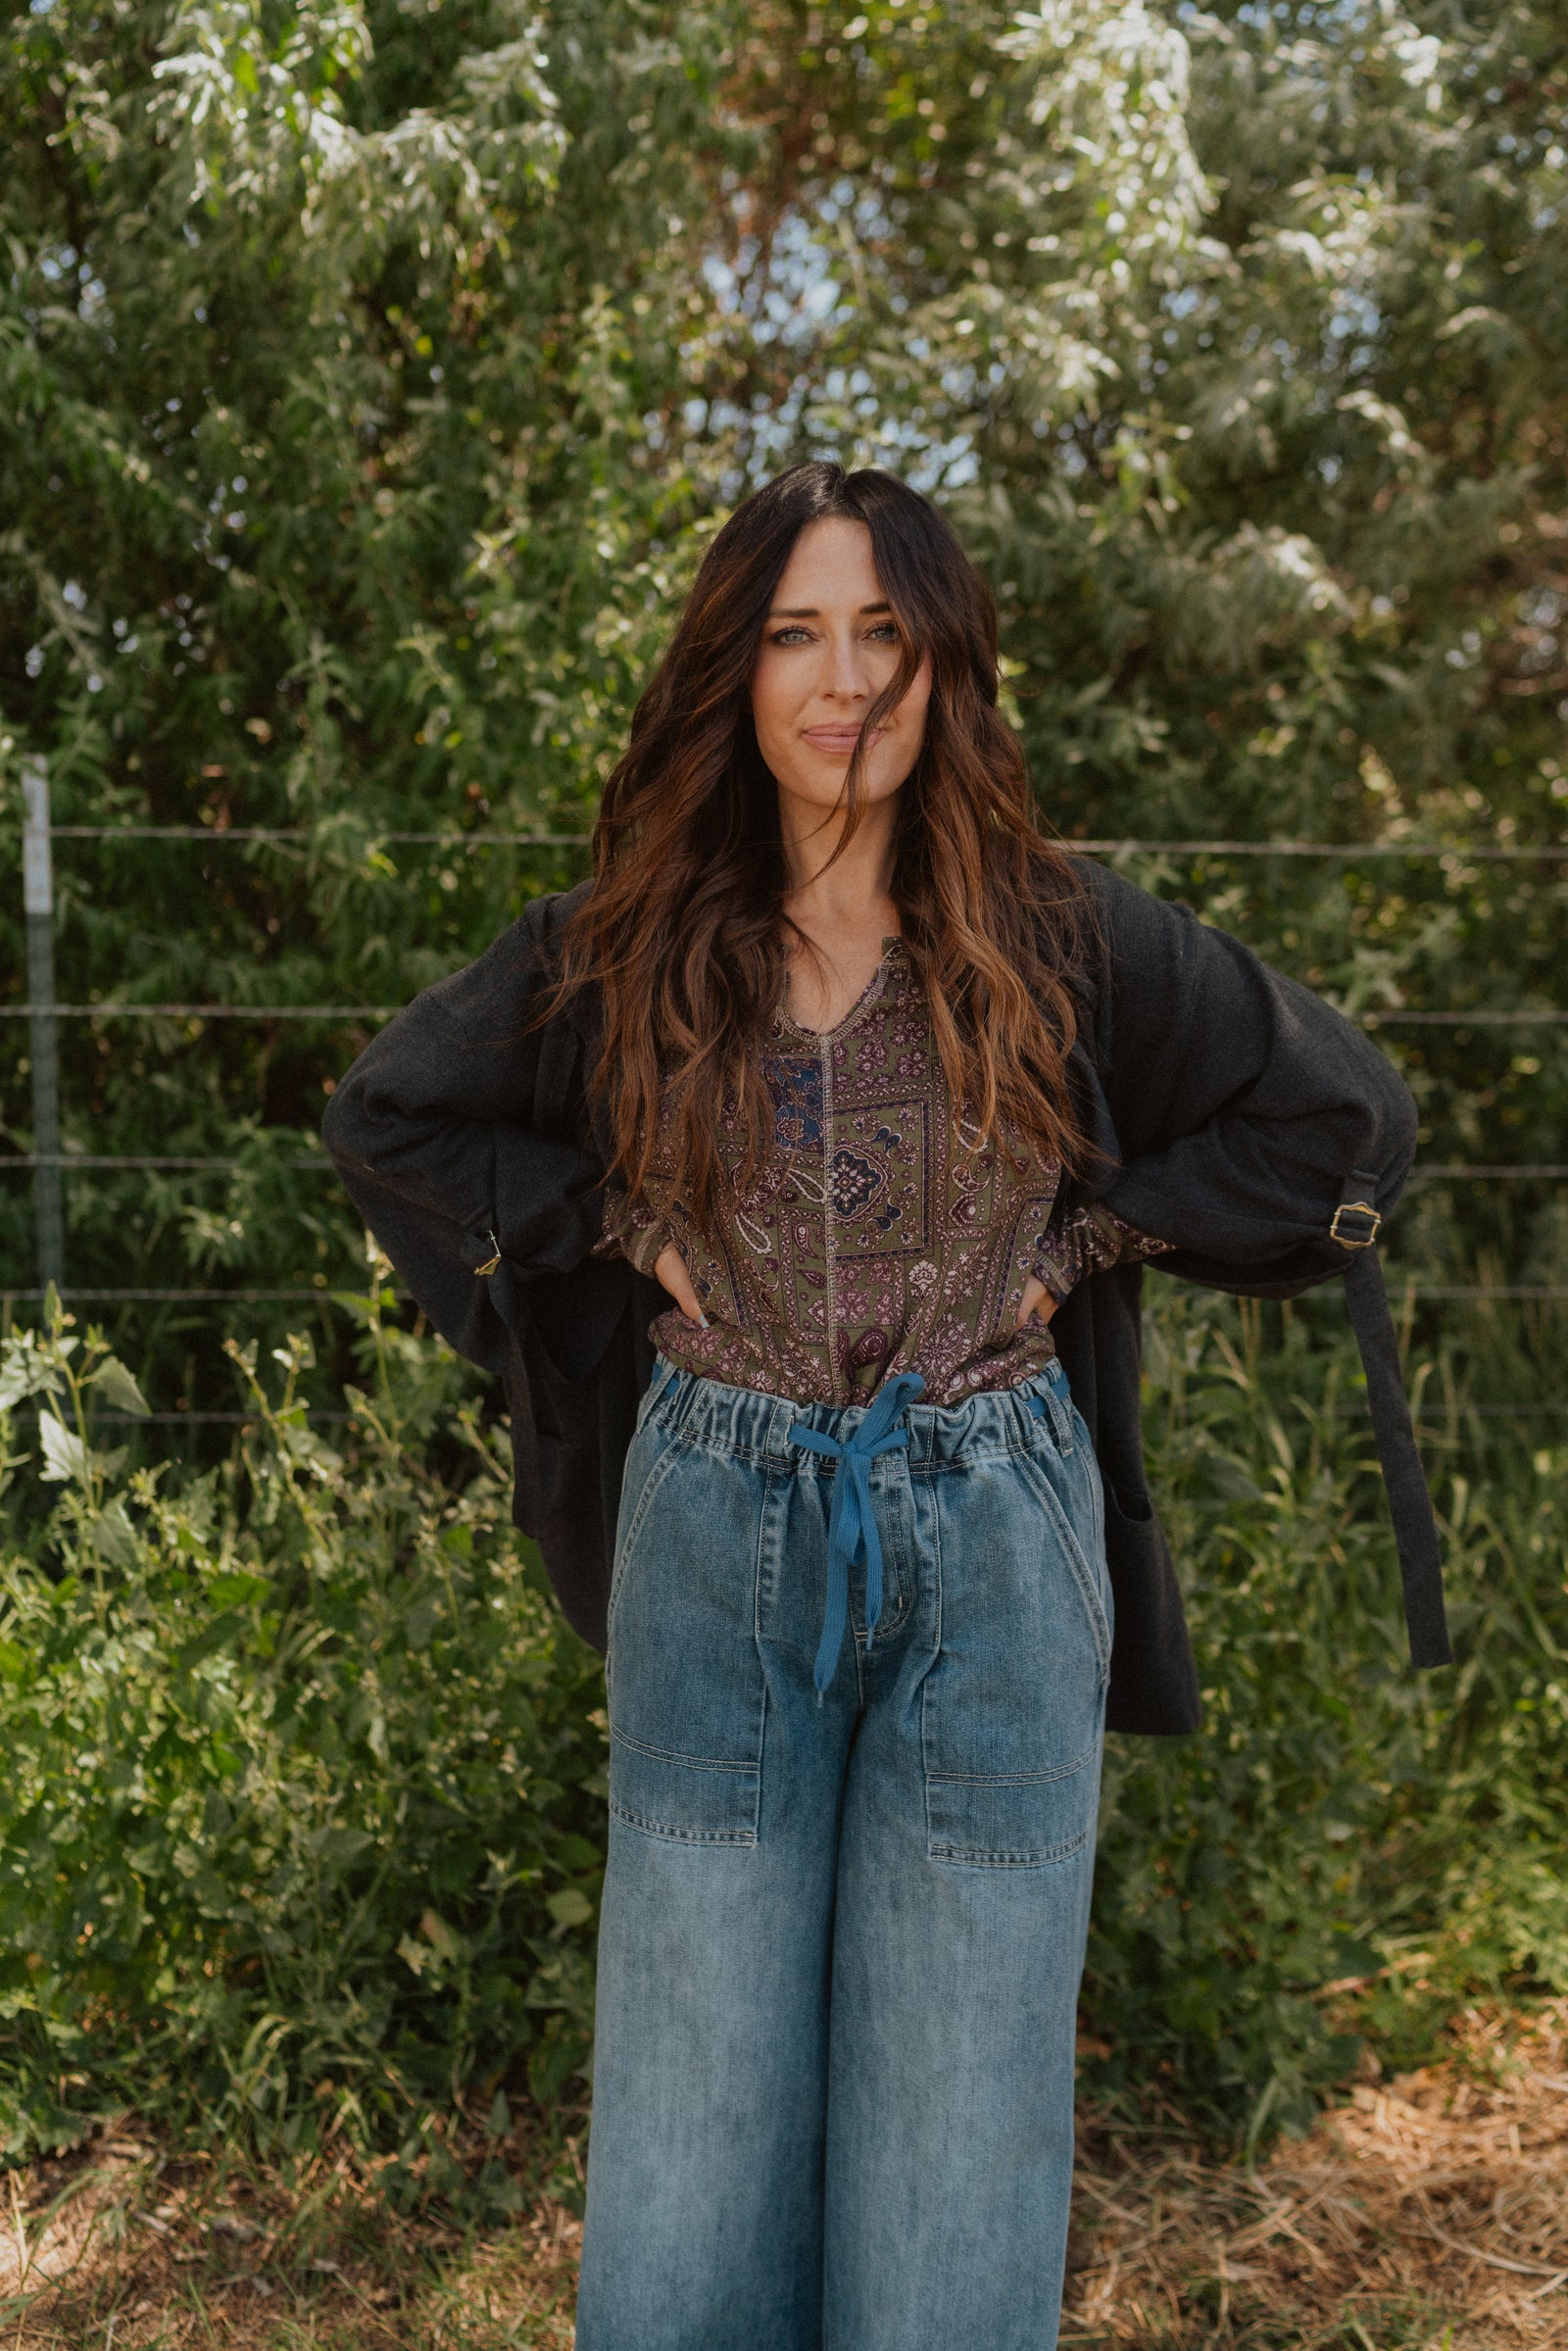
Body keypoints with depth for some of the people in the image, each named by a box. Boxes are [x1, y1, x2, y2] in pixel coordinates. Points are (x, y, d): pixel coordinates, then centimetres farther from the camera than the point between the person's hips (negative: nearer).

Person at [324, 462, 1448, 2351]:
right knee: (695, 2131, 9)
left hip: (992, 1547, -1)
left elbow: (1344, 1115, 6)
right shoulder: (626, 948, 1)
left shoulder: (1066, 944, -3)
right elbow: (387, 1114, 14)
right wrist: (619, 1227, 1)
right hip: (717, 1535, 1)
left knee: (959, 2127, 8)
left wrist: (1082, 1239, -2)